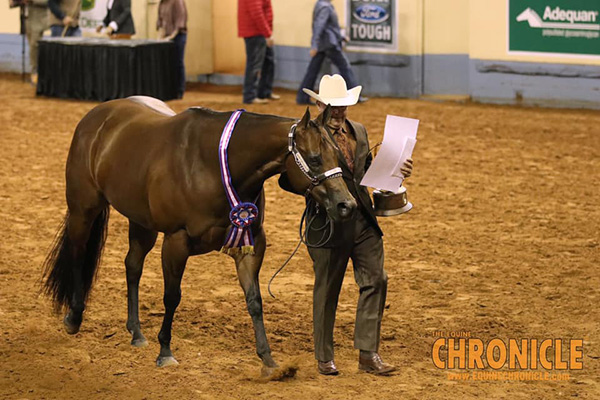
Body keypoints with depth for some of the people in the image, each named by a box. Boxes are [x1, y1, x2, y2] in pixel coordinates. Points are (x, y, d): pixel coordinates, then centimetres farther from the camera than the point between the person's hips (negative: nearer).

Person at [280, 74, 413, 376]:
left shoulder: (359, 132, 11)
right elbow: (287, 180, -12)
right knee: (326, 291, 5)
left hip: (364, 221, 6)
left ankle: (368, 354, 8)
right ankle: (324, 358, 18)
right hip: (328, 222, -6)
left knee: (375, 281, 1)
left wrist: (396, 171, 6)